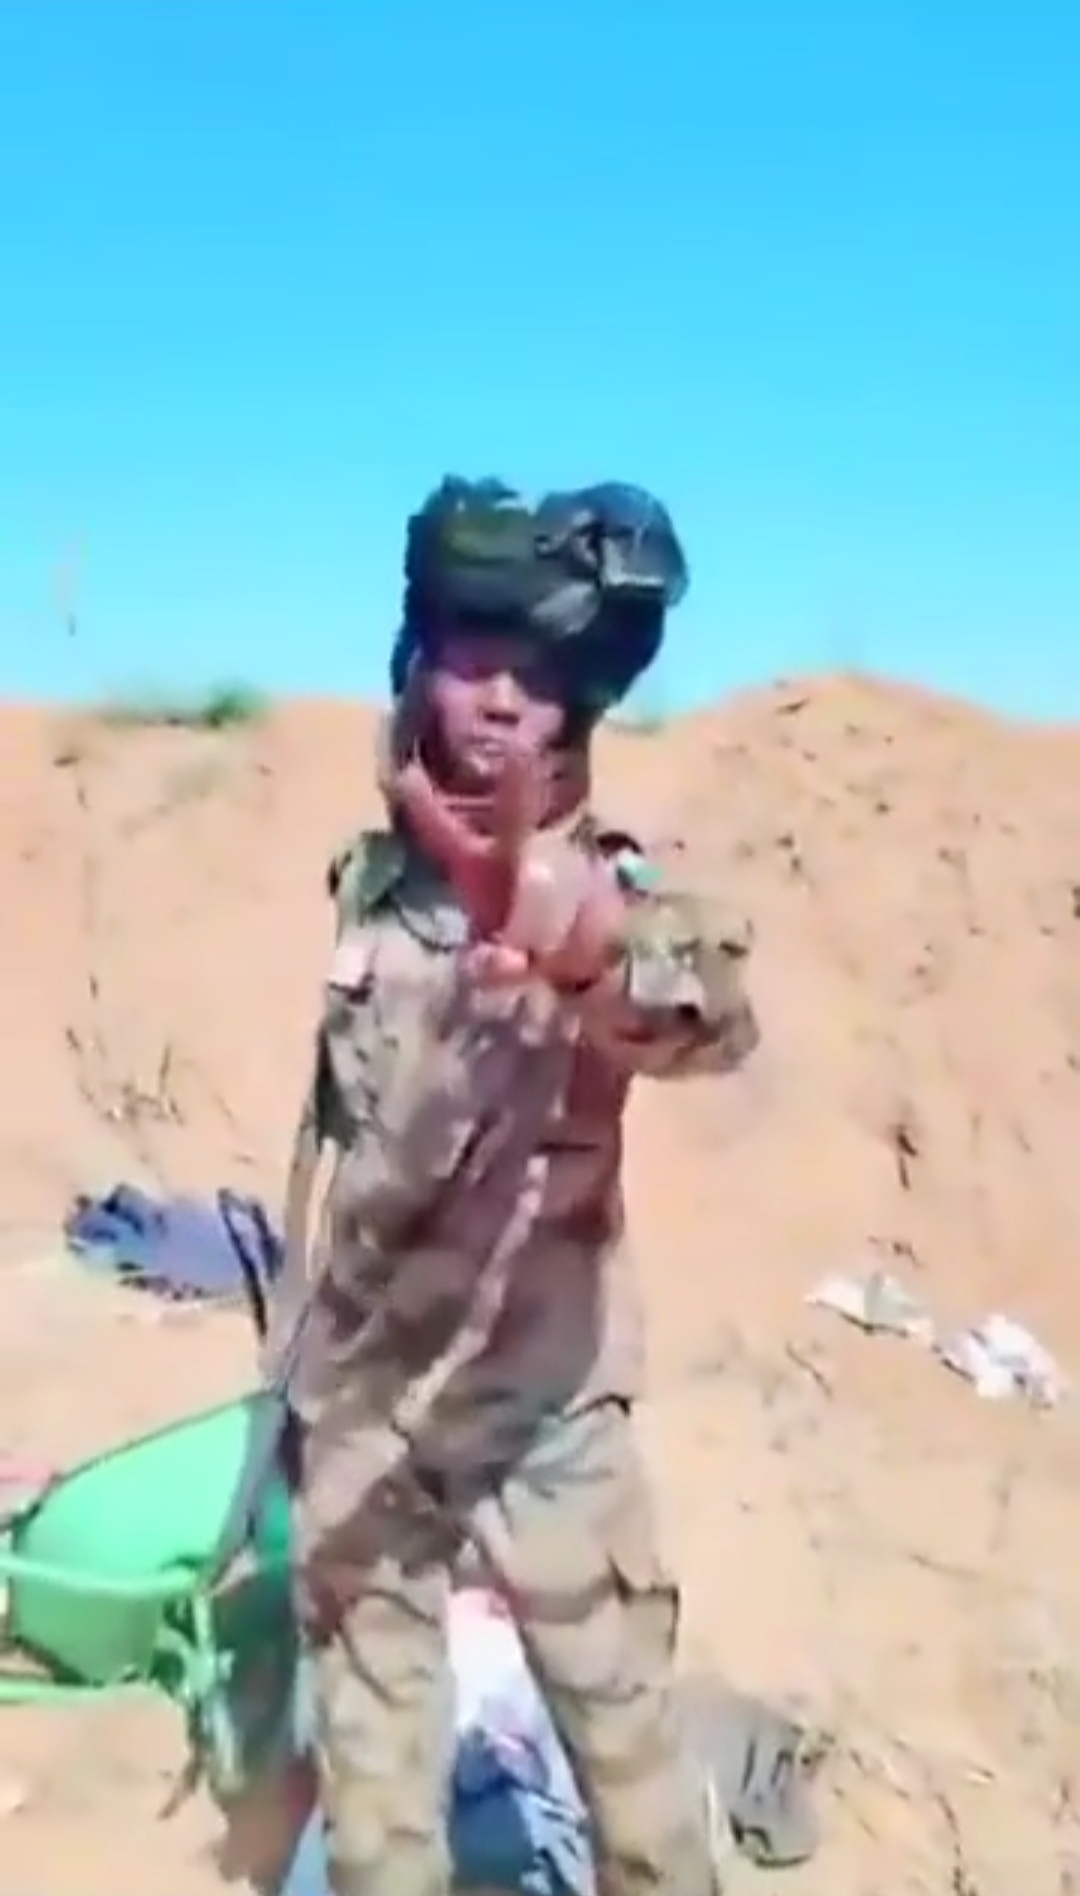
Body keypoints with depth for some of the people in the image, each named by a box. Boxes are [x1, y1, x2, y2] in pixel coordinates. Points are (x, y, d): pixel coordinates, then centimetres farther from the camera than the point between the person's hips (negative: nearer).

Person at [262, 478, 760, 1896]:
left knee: (627, 1736, 7)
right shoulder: (373, 873, 0)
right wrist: (290, 1365, 15)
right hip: (362, 1392, 4)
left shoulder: (606, 883, -15)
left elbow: (716, 1015, -38)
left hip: (541, 1399, -4)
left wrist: (582, 953, -62)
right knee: (371, 1747, 17)